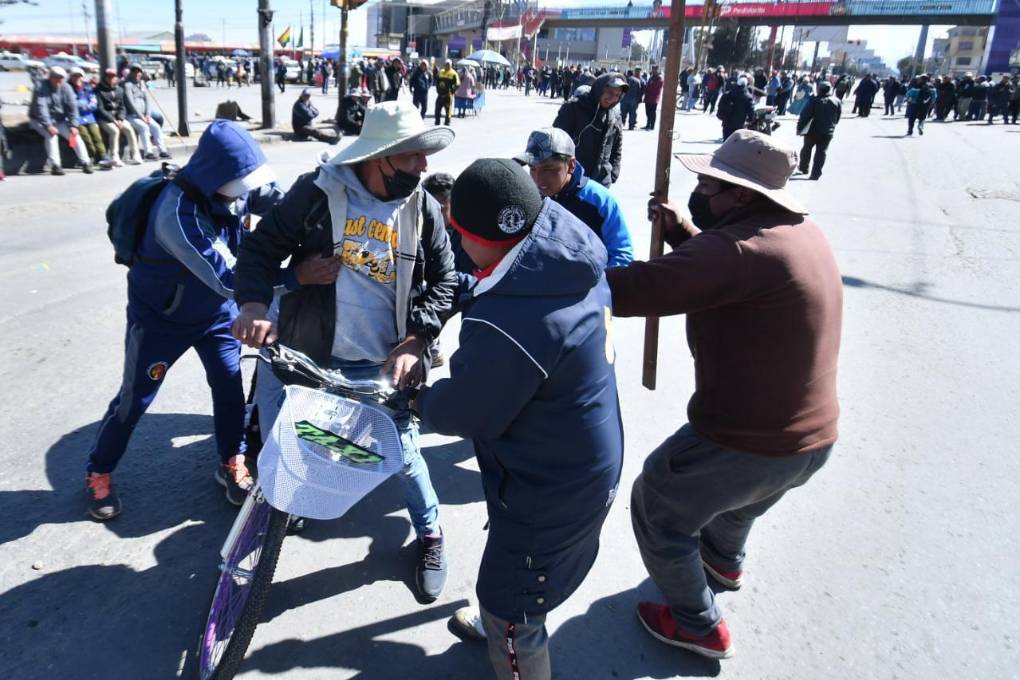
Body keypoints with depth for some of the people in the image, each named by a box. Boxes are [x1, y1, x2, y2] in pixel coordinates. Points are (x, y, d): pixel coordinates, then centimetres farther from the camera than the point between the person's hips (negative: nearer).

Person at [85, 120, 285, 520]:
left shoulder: (230, 189, -17)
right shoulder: (178, 213, -37)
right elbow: (226, 278, -40)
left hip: (215, 309, 5)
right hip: (160, 316, -5)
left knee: (230, 384, 3)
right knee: (135, 398, 8)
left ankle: (232, 464, 24)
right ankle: (99, 473, 30)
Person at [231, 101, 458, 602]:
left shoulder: (422, 208, -5)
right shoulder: (318, 192, -11)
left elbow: (443, 279, 0)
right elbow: (262, 247, -6)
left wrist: (414, 342, -12)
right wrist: (254, 302, -24)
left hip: (383, 364, 0)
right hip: (305, 354, 0)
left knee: (402, 455, 8)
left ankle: (430, 535, 36)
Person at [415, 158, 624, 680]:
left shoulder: (504, 325, -37)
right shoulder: (577, 264, -9)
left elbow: (463, 414, -20)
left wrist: (420, 401, 0)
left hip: (548, 490, -9)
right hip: (587, 462, 9)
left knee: (511, 616, 13)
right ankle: (500, 621, 62)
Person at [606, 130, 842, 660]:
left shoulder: (741, 247, -27)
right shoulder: (805, 233, 3)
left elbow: (638, 288, -34)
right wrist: (684, 233, 5)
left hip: (746, 444, -9)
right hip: (814, 437, 9)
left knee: (656, 505, 15)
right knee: (736, 491, 38)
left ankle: (698, 624, 30)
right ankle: (725, 559, 66)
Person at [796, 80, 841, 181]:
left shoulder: (814, 100, -12)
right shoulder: (837, 102, 3)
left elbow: (805, 115, -14)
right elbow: (837, 119, 9)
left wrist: (799, 128, -8)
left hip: (813, 130, -3)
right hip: (828, 132, 3)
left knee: (807, 149, 17)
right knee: (821, 152, 7)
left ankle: (803, 168, 30)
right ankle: (816, 174, 3)